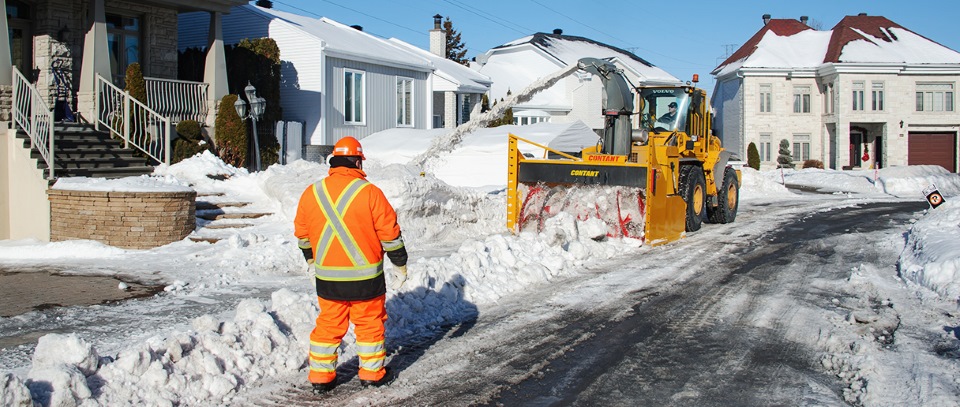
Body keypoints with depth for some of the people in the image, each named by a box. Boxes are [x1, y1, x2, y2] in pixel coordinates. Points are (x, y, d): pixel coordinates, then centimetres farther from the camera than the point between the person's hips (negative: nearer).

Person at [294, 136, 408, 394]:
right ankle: (371, 373, 21)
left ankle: (320, 376, 19)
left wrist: (311, 258, 27)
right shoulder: (369, 192, -12)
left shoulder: (311, 193, 0)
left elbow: (302, 232, 11)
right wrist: (400, 264, 3)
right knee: (369, 324, 12)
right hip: (364, 276, -3)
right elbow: (390, 233, -9)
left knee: (328, 324, 14)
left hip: (327, 276, 3)